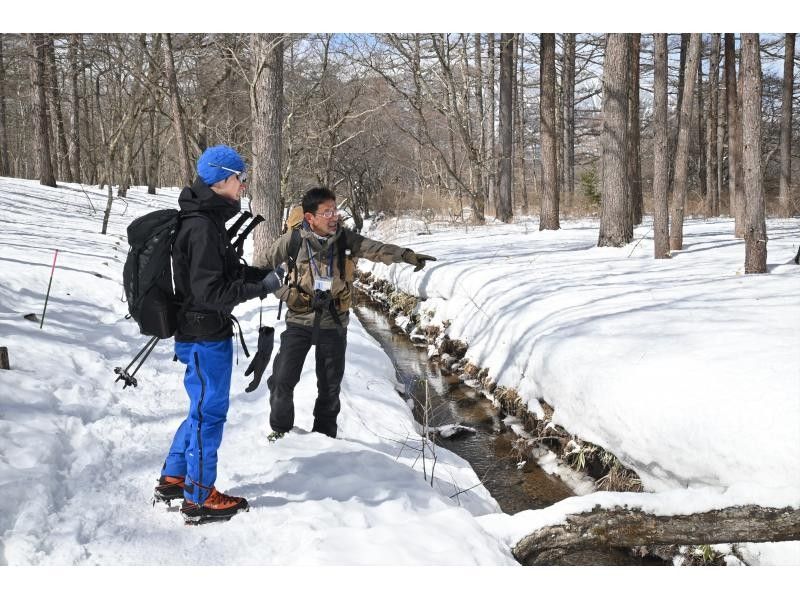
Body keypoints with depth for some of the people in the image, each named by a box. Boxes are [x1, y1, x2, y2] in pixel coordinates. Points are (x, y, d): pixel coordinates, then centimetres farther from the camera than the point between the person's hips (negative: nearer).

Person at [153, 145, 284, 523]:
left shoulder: (206, 220, 10)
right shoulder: (202, 228, -22)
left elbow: (227, 272, 17)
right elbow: (210, 291, -25)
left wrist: (264, 273, 4)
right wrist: (261, 287, -20)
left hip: (203, 333, 10)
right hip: (205, 335, -10)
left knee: (204, 409, 21)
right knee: (209, 413, 1)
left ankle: (172, 479, 31)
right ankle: (200, 499, 13)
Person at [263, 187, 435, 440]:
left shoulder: (345, 239, -5)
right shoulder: (293, 240, -11)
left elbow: (377, 249, -18)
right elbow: (266, 266, 2)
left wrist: (406, 255, -34)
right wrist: (288, 294, -5)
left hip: (334, 323, 2)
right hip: (300, 321, -2)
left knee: (330, 384, 12)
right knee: (283, 379, -2)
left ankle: (324, 434, 31)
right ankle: (280, 428, 22)